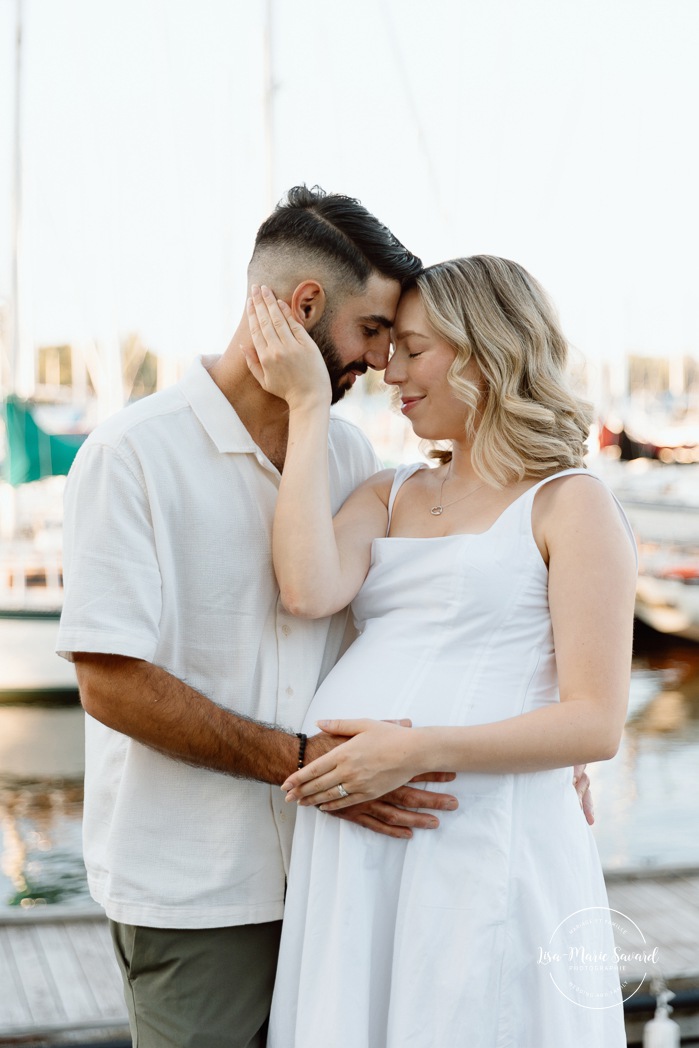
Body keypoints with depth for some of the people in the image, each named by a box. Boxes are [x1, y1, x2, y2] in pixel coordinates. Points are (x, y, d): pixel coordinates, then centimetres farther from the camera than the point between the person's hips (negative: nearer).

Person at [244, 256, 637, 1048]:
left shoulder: (569, 505, -1)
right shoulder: (390, 495, 15)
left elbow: (596, 724, -8)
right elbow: (308, 592, -7)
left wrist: (416, 750, -18)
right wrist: (309, 406, -2)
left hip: (484, 842, -5)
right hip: (349, 845, 5)